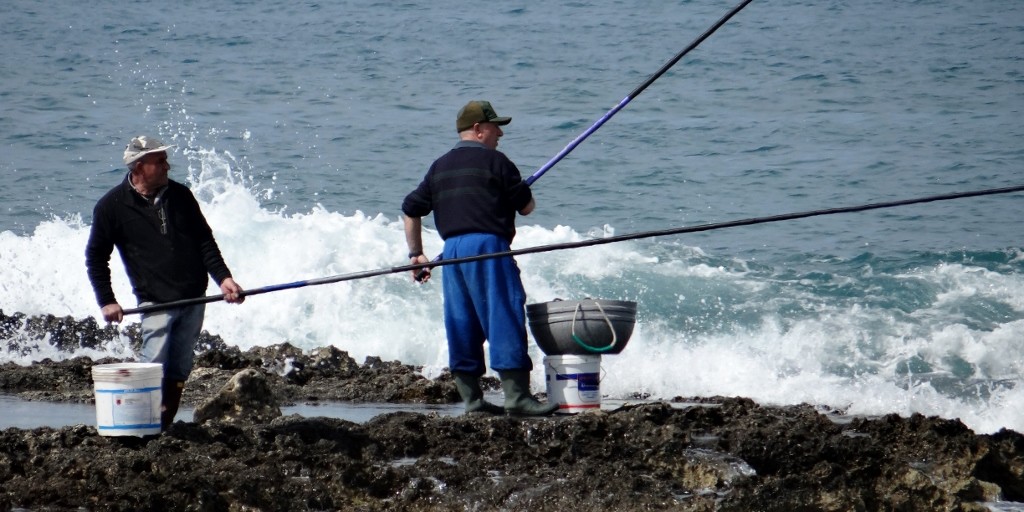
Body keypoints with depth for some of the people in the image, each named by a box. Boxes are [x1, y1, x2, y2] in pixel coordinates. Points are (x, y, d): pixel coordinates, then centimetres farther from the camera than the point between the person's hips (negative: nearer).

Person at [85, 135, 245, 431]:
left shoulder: (180, 196, 9)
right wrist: (106, 301, -1)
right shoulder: (113, 206, -2)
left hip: (193, 298, 4)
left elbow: (205, 241, 13)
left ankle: (165, 427, 10)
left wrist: (223, 278, 1)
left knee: (179, 373, 4)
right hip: (156, 302, -4)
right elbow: (96, 257, 5)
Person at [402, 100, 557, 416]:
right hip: (488, 247, -7)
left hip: (451, 249, 7)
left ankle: (471, 398, 9)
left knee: (462, 325, 9)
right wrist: (522, 193, 23)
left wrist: (416, 254, 24)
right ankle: (516, 396, -13)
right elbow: (527, 207, 0)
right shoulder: (493, 161, -2)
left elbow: (411, 209, 19)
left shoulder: (440, 167, 17)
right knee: (505, 319, -7)